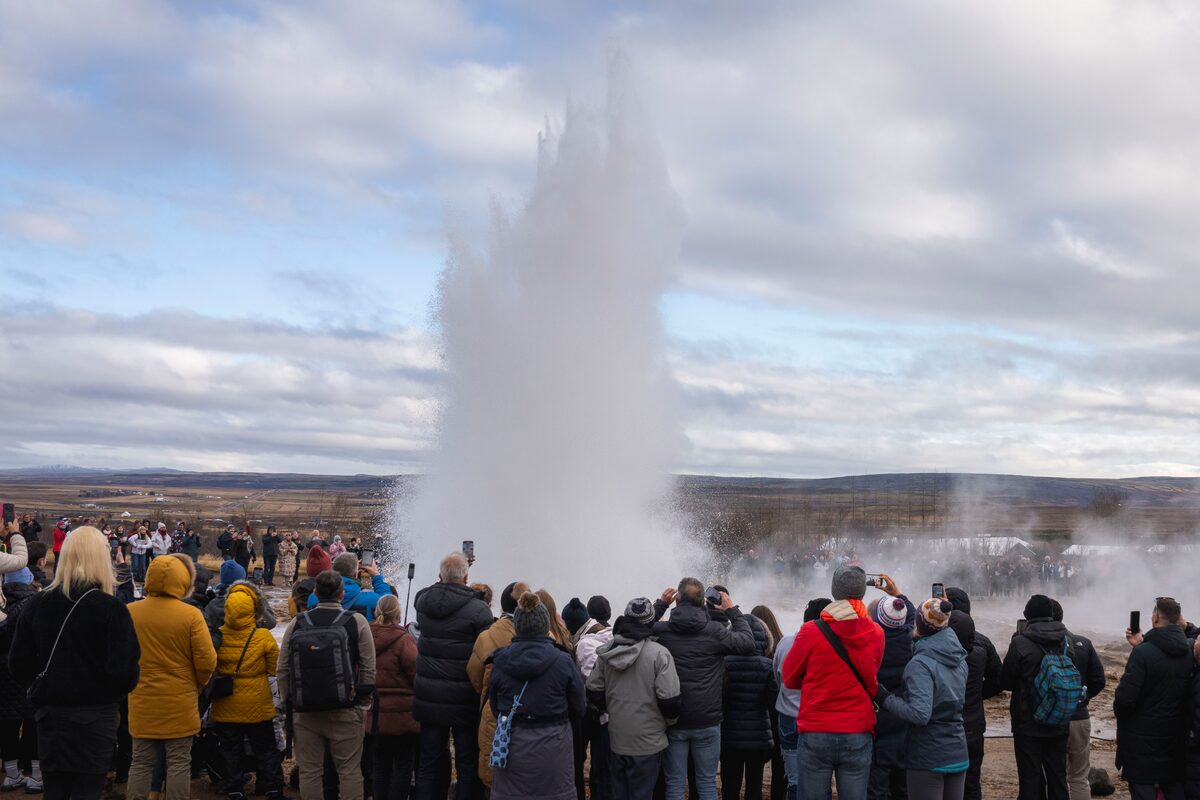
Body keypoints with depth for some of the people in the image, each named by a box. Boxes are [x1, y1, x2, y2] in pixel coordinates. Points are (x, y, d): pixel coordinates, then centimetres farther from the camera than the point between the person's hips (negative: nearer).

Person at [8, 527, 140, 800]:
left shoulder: (35, 604, -2)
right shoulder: (111, 609, -14)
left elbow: (18, 664, 1)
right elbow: (124, 671, -17)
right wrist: (114, 695, 5)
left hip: (50, 715, 4)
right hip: (95, 716, -4)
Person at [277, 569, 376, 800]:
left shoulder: (296, 624, 1)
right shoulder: (356, 621, -5)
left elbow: (282, 670, 5)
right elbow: (369, 668, -4)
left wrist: (290, 701, 16)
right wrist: (363, 702, 7)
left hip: (305, 712, 2)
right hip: (346, 712, -2)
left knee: (309, 770, 9)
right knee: (349, 770, 4)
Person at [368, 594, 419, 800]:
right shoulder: (403, 639, -17)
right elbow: (417, 672, -16)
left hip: (376, 714, 6)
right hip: (402, 713, -5)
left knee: (381, 765, 14)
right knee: (403, 764, 4)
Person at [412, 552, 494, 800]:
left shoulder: (422, 602, -2)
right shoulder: (479, 611, -16)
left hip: (429, 700, 4)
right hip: (465, 702, -4)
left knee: (430, 762, 13)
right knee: (468, 764, 6)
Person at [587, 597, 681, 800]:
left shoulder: (606, 652, -1)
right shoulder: (659, 654, -16)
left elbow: (594, 692, 4)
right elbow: (669, 700, -18)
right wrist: (669, 721, 2)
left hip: (616, 740, 4)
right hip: (647, 743, -4)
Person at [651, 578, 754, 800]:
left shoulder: (661, 631, -6)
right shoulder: (714, 631, -10)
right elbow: (748, 643, 1)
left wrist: (660, 605, 19)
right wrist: (733, 611, 9)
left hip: (673, 722, 1)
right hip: (707, 721, -1)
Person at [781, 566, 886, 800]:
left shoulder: (811, 631, -9)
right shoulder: (876, 634, -3)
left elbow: (789, 679, 3)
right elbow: (871, 679, 10)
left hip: (816, 736, -2)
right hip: (858, 736, 2)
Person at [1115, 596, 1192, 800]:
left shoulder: (1143, 653, -20)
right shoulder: (1189, 652, -1)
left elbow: (1124, 698, -21)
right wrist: (1142, 645, 13)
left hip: (1143, 741, -6)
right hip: (1177, 741, 6)